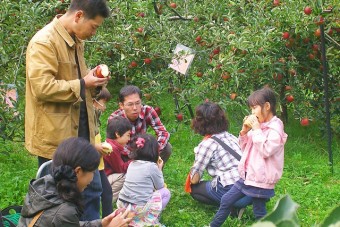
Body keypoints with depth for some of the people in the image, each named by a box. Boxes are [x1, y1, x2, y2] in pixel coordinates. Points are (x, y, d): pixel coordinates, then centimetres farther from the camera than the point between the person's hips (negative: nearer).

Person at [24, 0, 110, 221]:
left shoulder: (75, 41, 13)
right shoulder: (44, 42, -17)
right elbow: (42, 87, -26)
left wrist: (94, 81, 4)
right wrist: (83, 84, -20)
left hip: (80, 132, 9)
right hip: (55, 136, -9)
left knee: (92, 190, 15)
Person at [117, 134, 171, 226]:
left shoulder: (132, 164, 9)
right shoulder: (152, 166, -8)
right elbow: (160, 187, 6)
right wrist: (159, 169, 17)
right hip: (138, 209, -6)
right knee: (166, 192, 11)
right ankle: (151, 219, 4)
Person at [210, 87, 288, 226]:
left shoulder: (275, 129, -15)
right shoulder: (257, 125, 10)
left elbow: (265, 150, -25)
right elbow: (243, 146, 17)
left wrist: (256, 130, -21)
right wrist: (244, 131, -1)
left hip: (260, 181, -8)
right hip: (247, 176, 9)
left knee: (259, 212, 0)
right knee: (226, 200, 14)